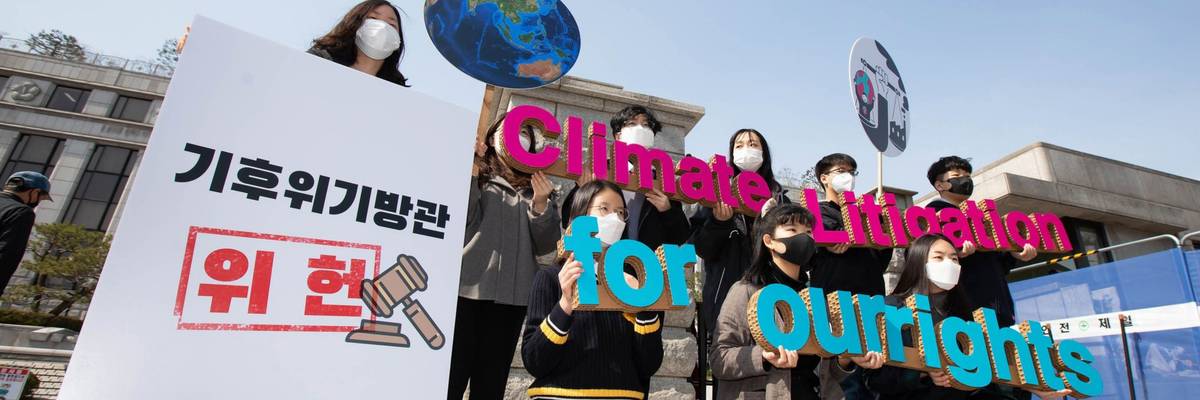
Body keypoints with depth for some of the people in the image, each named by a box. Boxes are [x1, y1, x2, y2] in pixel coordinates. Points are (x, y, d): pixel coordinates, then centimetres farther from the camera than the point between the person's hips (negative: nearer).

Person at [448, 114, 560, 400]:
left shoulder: (536, 188, 16)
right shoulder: (475, 175, 10)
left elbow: (546, 246, 7)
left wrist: (541, 205, -7)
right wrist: (470, 174, -9)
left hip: (511, 296, 3)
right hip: (464, 289, -2)